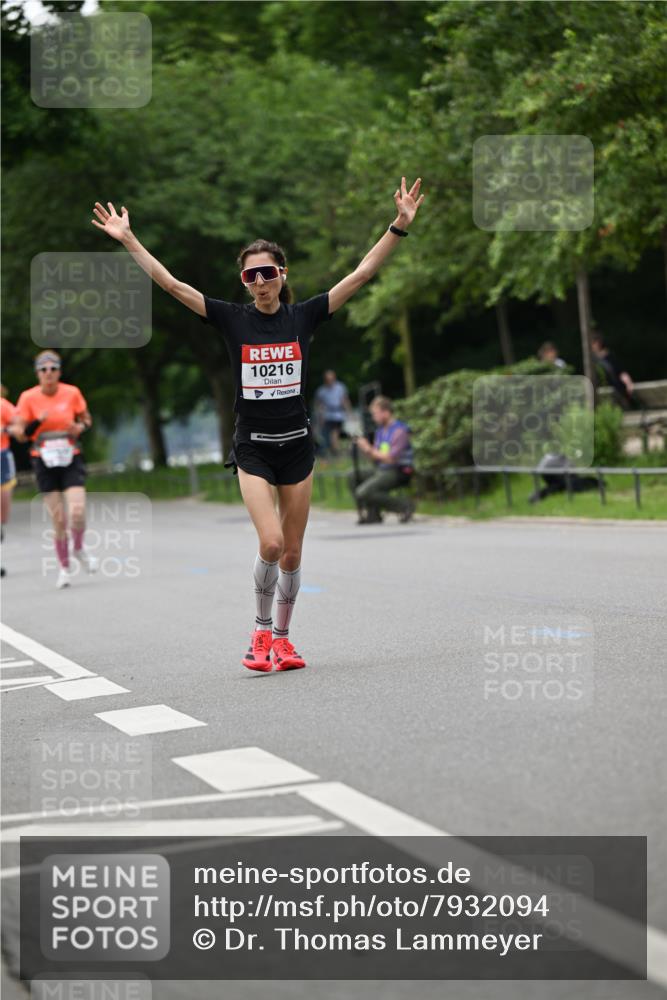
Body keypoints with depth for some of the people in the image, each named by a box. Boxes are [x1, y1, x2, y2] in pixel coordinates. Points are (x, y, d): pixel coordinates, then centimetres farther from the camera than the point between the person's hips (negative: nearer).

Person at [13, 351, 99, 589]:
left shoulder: (72, 393, -1)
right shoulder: (28, 398, -3)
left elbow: (86, 418, 14)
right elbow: (20, 433, -1)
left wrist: (80, 427, -9)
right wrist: (37, 423, -20)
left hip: (71, 460, 0)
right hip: (45, 462, 0)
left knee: (77, 512, -15)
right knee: (59, 519, -4)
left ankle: (79, 550, 16)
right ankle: (64, 567, 14)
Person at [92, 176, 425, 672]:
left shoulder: (303, 316, -1)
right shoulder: (233, 318, -2)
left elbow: (361, 275, -3)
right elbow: (171, 283, -4)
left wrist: (399, 227, -10)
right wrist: (129, 240, -7)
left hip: (297, 444, 2)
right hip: (253, 447, -2)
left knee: (292, 552, 6)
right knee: (271, 543, -17)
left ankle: (281, 640, 20)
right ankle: (261, 631, 3)